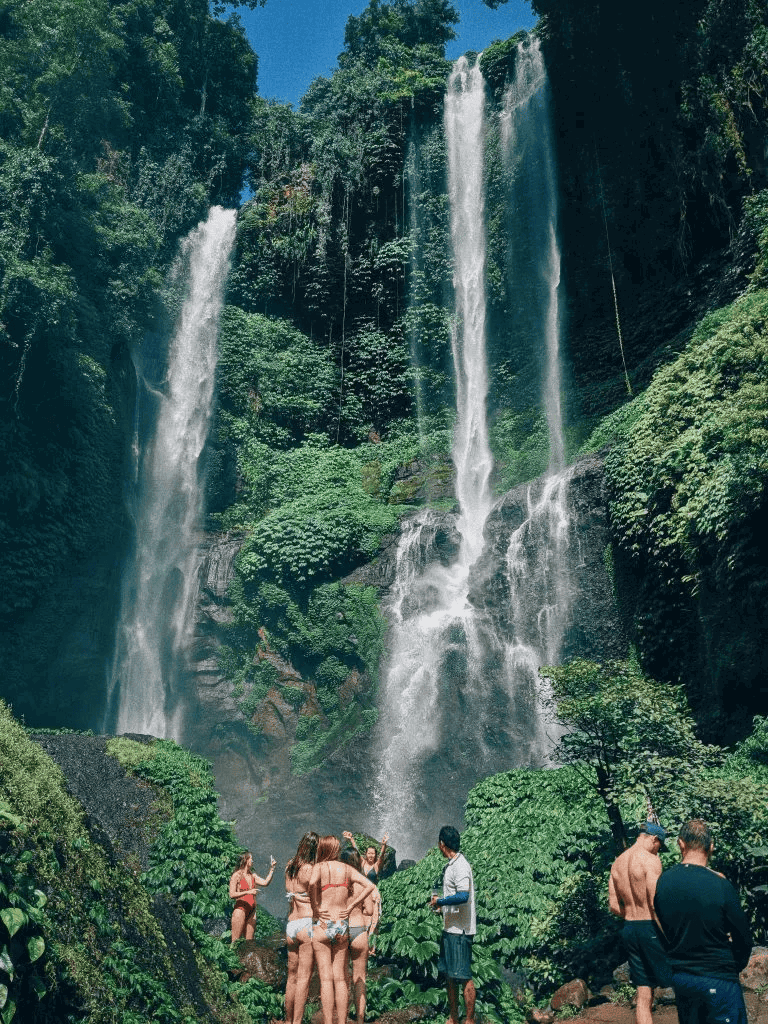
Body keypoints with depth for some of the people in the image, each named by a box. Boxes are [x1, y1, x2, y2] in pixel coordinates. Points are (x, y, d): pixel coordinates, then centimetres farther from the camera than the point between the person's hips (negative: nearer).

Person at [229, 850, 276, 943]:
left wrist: (272, 868, 4)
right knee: (235, 941, -7)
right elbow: (232, 895, -11)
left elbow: (265, 882, 6)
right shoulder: (236, 875, -3)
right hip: (240, 909, -6)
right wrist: (248, 892, -20)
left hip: (251, 911, 6)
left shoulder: (252, 876, 16)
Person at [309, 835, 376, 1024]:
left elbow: (312, 882, -28)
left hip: (322, 925, -4)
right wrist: (351, 906, 1)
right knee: (340, 978, 11)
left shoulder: (319, 867, -4)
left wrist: (315, 908, -15)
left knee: (326, 978, 1)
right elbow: (369, 886, -2)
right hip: (342, 926, 4)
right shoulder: (347, 869, 7)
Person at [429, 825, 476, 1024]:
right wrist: (440, 902, 18)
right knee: (449, 975, 16)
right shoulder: (450, 865, 12)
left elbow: (463, 896, -30)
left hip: (460, 931, -10)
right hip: (450, 928, 10)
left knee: (464, 976, -3)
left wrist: (440, 901, -20)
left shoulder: (460, 866, -19)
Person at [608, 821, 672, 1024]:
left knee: (643, 995, 10)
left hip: (629, 929, 7)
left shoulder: (617, 863, 10)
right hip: (651, 928, -7)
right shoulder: (650, 860, -13)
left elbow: (614, 906, 11)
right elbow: (656, 903, -19)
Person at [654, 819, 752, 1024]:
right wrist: (734, 967, 10)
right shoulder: (720, 885, -18)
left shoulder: (663, 882, -4)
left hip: (679, 977, 5)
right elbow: (743, 938, -8)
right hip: (717, 981, -5)